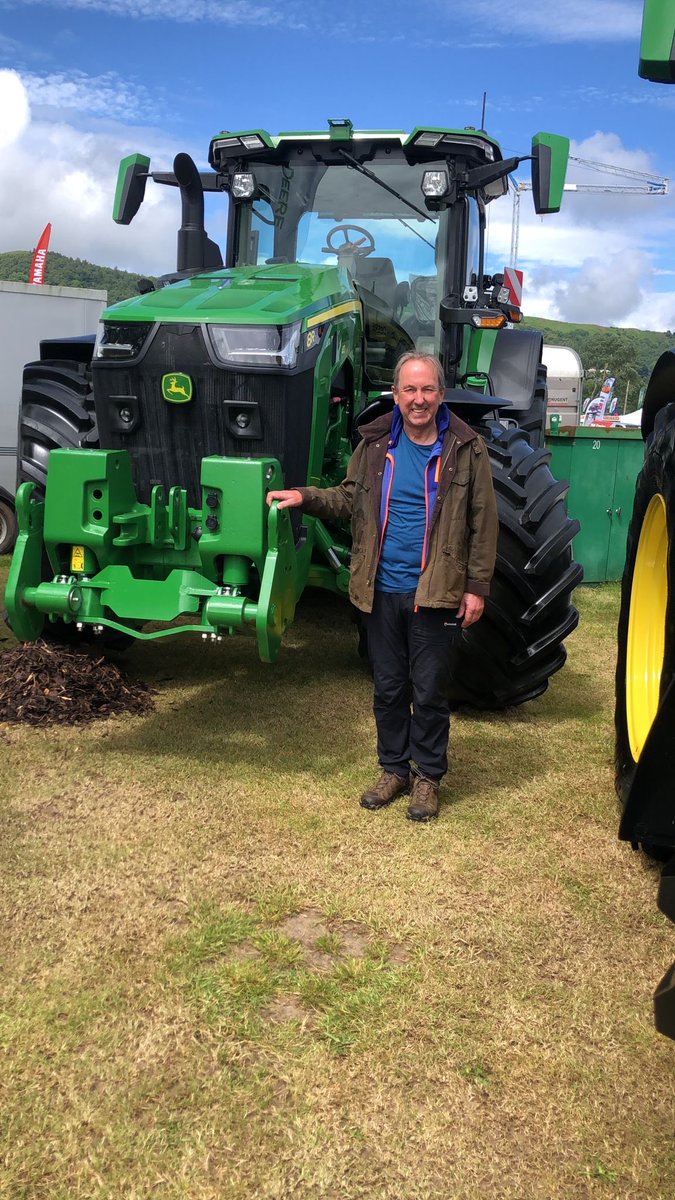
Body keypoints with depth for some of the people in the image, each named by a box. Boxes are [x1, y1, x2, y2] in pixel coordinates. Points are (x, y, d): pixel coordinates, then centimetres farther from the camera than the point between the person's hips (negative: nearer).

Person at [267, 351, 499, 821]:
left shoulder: (465, 448, -4)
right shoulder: (376, 444, 4)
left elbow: (483, 522, -3)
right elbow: (351, 500, 11)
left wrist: (477, 586, -6)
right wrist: (306, 497, -6)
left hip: (436, 593, -3)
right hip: (382, 590, 3)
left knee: (429, 692, 6)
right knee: (388, 688, 14)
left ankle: (428, 775, 25)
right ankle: (395, 768, 31)